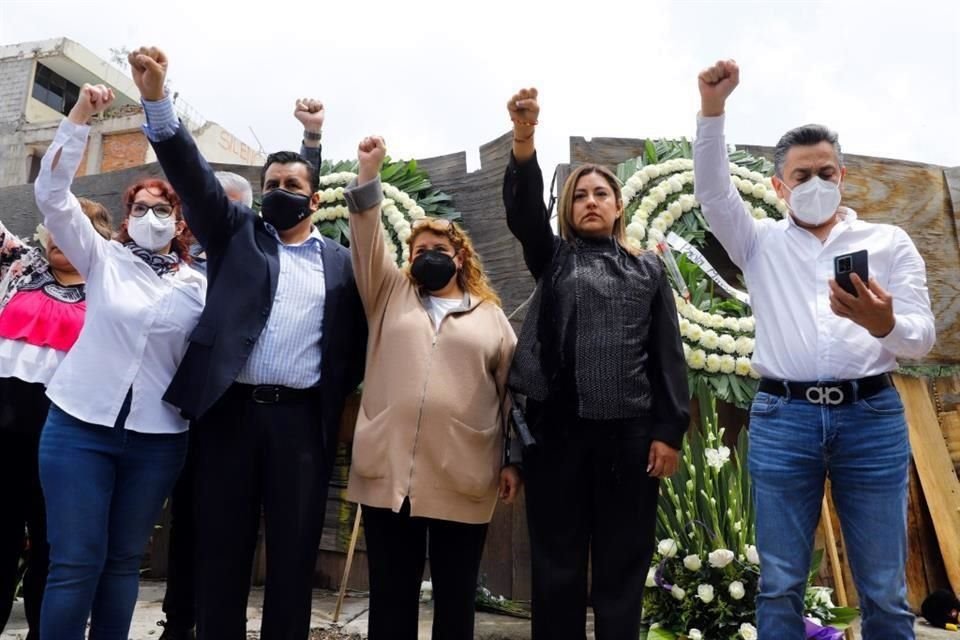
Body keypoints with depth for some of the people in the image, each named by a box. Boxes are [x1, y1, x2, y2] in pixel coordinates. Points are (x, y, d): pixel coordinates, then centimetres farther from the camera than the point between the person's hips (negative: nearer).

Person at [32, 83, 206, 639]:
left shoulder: (199, 286, 5)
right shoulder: (104, 259, 4)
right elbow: (52, 195, -7)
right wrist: (80, 117, -13)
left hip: (158, 438, 1)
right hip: (81, 425, -1)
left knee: (124, 560, 12)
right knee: (75, 562, 0)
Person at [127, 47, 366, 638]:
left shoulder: (341, 262, 11)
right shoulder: (237, 233, 12)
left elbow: (355, 340, 12)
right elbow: (195, 175, -2)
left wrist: (337, 397, 1)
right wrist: (157, 98, -15)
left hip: (303, 418, 0)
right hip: (230, 409, 0)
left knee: (294, 552, 6)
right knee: (222, 548, 8)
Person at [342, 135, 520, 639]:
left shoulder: (491, 316, 11)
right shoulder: (391, 295, 15)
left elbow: (511, 392, 8)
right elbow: (367, 242, 2)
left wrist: (513, 461, 2)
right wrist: (368, 173, -6)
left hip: (462, 481, -1)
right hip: (388, 473, 1)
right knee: (391, 598, 11)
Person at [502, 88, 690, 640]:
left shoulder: (648, 269, 12)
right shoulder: (553, 258, 13)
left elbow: (668, 354, 6)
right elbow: (524, 210, -6)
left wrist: (670, 431, -3)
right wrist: (524, 138, -21)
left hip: (630, 432, 0)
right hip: (557, 430, 0)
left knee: (623, 567, 7)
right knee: (557, 566, 7)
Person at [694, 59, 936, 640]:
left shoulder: (890, 242, 10)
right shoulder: (762, 243, 12)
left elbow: (922, 336, 2)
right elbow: (712, 190, -1)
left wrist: (883, 322, -22)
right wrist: (713, 107, -13)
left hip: (872, 417, 0)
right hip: (783, 419, 0)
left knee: (885, 589, 7)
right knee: (780, 585, 6)